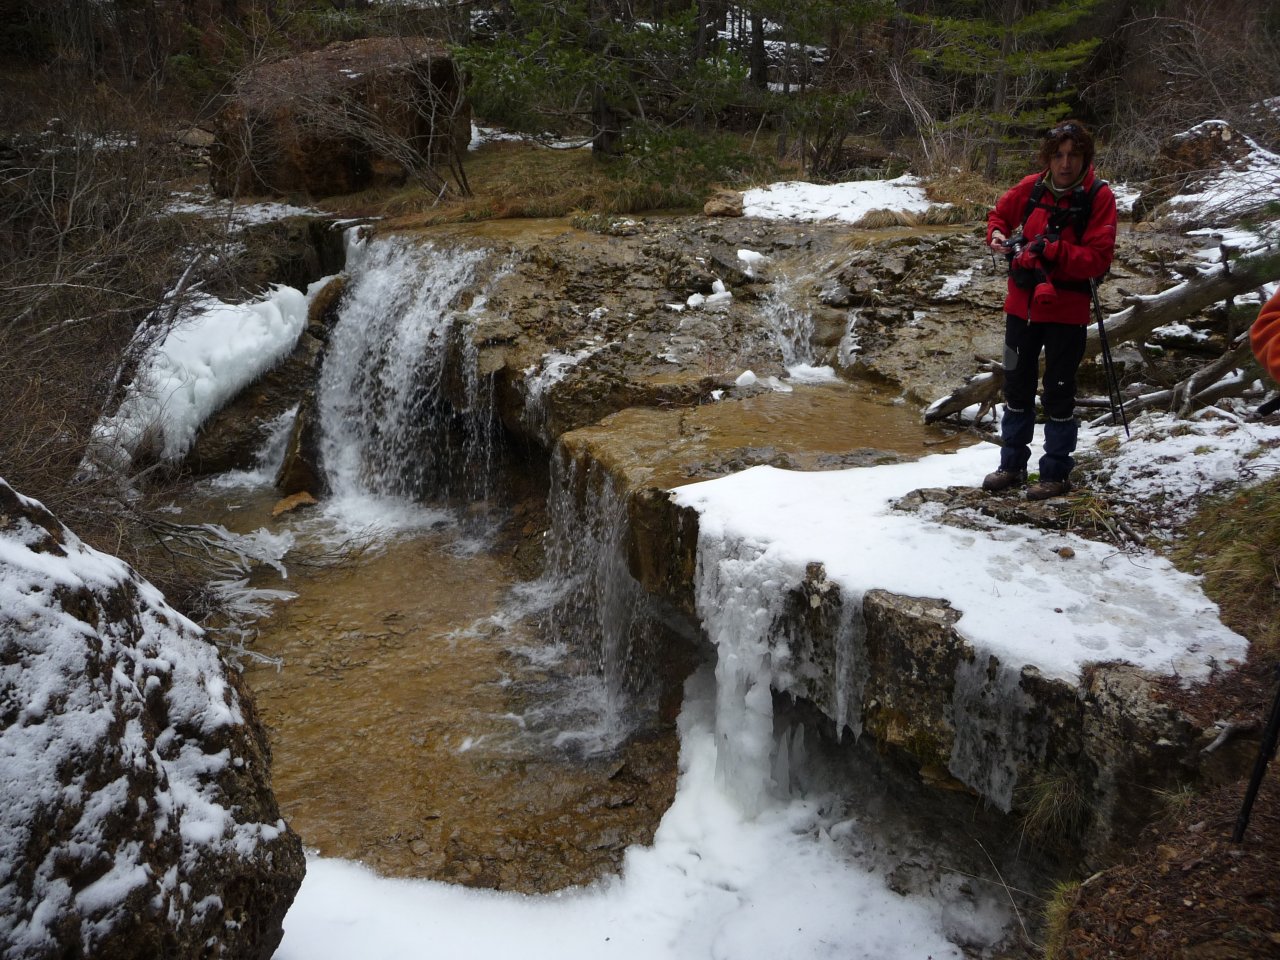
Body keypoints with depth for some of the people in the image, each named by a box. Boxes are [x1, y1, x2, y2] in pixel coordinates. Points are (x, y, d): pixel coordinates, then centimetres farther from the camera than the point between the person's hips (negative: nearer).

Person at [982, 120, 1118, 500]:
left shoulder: (1099, 196, -12)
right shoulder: (1031, 187, -2)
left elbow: (1099, 258, -18)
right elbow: (1000, 213, 17)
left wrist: (1051, 249, -27)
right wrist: (997, 235, -5)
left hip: (1066, 310, -4)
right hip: (1022, 303, 4)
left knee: (1058, 391, 4)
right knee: (1017, 385, 14)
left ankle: (1056, 472, 18)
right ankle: (1012, 465, 29)